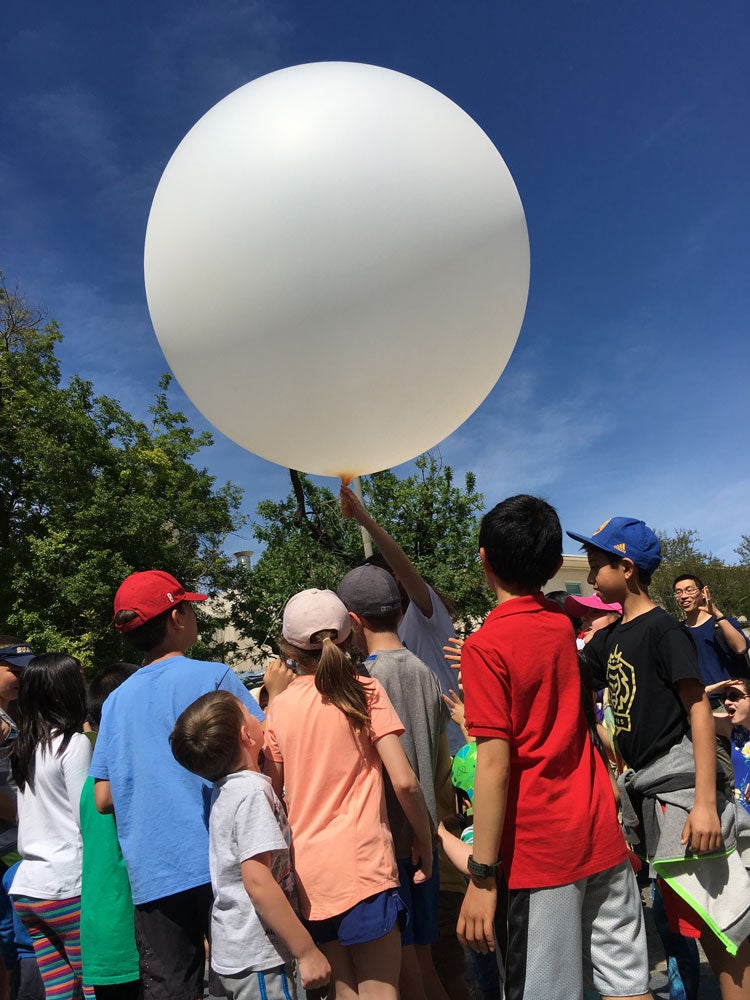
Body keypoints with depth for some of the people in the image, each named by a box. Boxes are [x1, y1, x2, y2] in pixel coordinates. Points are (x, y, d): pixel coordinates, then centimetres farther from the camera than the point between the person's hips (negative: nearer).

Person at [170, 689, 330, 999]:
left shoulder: (225, 788, 4)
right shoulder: (252, 791, -24)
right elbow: (257, 881, -28)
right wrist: (307, 950, -24)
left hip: (232, 952, 9)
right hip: (257, 960, -9)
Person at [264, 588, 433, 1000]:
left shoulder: (278, 707, 3)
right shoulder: (364, 690, -6)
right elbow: (404, 781, -11)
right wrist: (425, 843, 1)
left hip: (307, 869, 4)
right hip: (360, 862, -4)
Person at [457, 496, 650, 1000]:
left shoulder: (486, 646, -16)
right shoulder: (562, 623, 3)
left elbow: (494, 765, -19)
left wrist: (482, 877, -13)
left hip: (541, 845, -6)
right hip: (602, 830, 7)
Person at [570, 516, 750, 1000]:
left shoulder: (663, 629, -13)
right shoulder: (609, 639, 11)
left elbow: (699, 710, -16)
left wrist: (705, 802, -21)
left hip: (680, 781, -8)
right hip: (645, 786, 8)